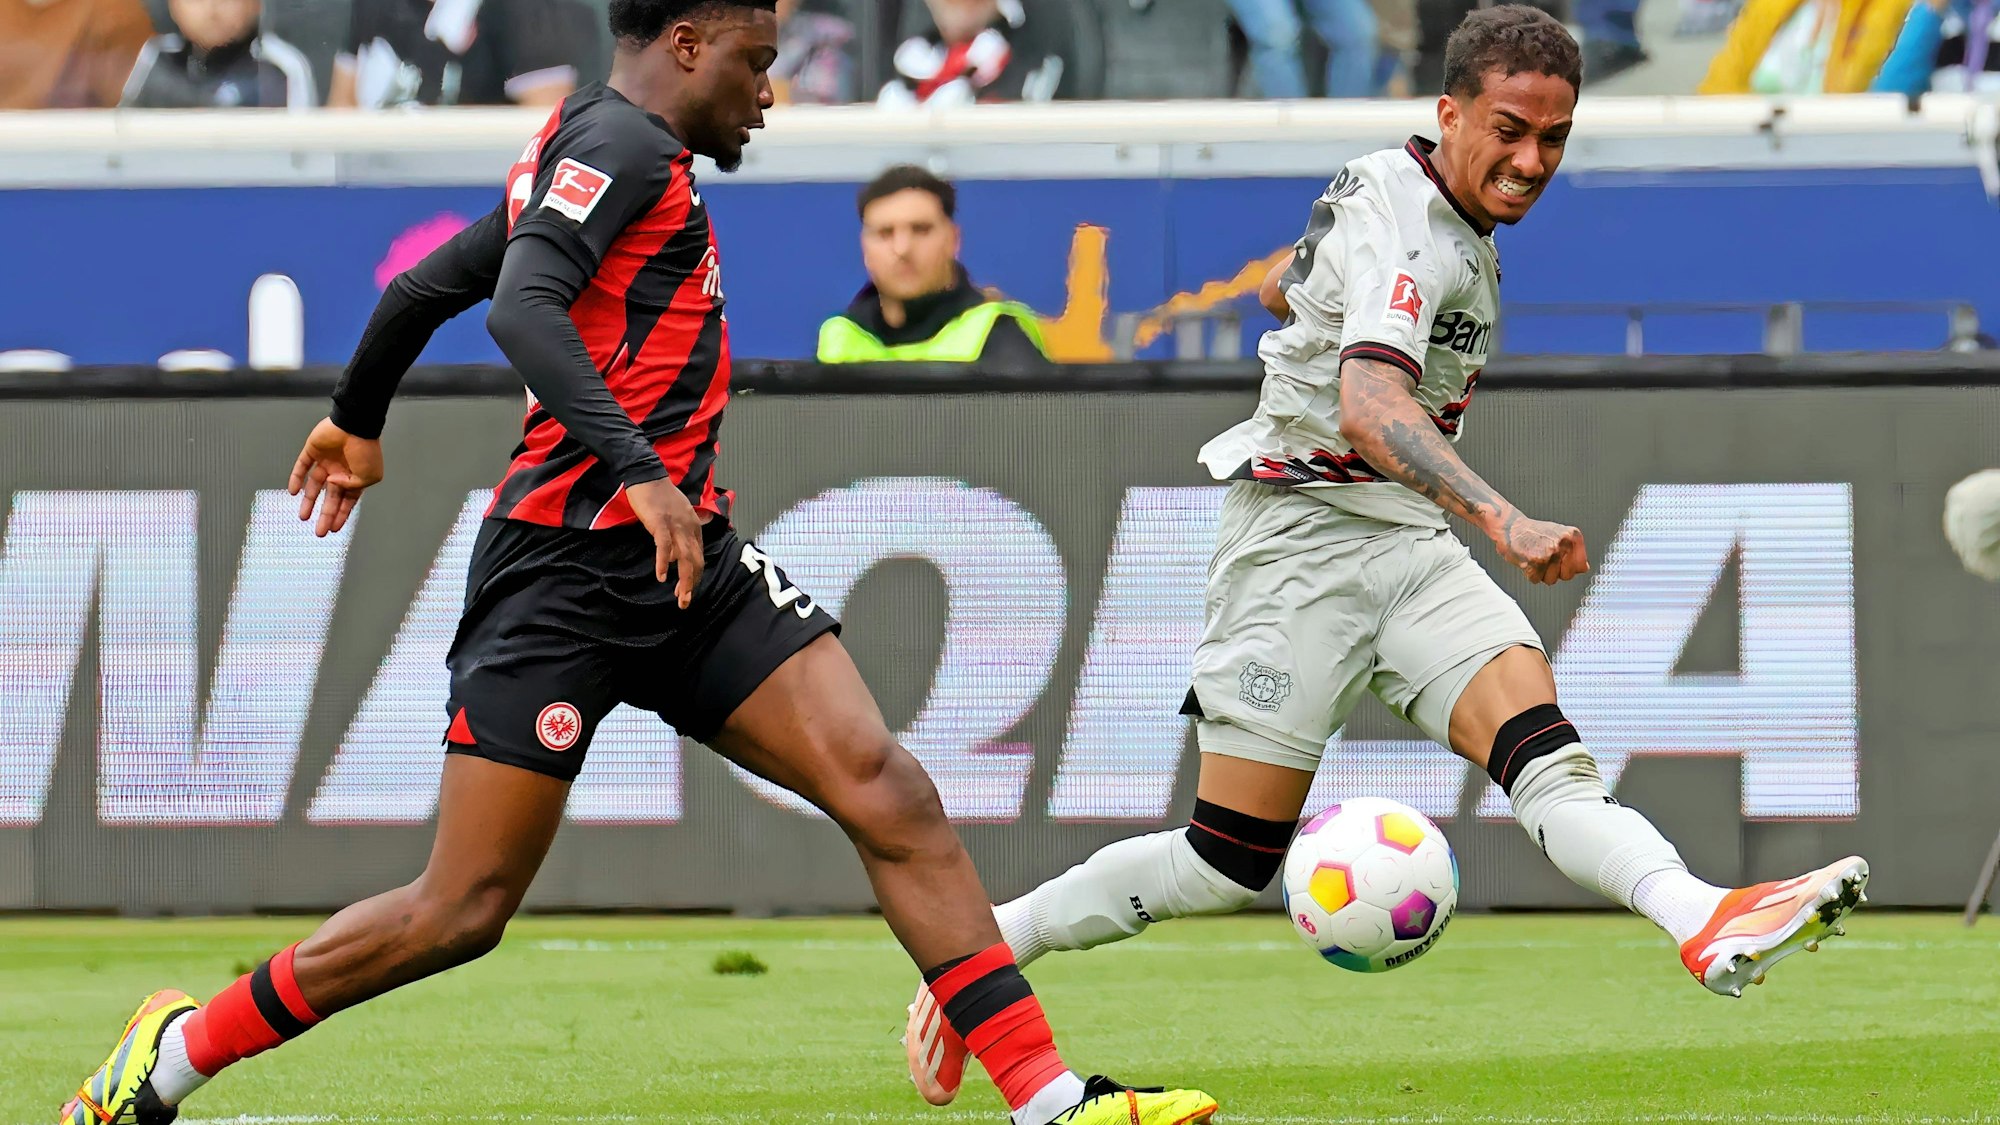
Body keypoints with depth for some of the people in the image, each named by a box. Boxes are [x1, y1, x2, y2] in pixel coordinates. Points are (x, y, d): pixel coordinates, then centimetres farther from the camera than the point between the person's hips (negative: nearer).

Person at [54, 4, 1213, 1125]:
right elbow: (523, 308, -25)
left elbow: (422, 288, 30)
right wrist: (640, 473, -34)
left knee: (890, 795, -7)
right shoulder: (625, 145, -9)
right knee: (464, 911, -5)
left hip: (690, 565, 10)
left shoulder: (584, 152, 20)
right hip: (570, 560, -10)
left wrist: (357, 420, 47)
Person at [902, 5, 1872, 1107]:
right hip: (1303, 535, -8)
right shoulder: (1396, 222, -18)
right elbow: (1368, 404, -37)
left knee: (1545, 755, -19)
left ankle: (1711, 930, -44)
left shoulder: (1455, 223, 12)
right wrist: (1503, 519, -50)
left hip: (1406, 544, 8)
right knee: (1232, 863, -6)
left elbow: (1293, 289, 31)